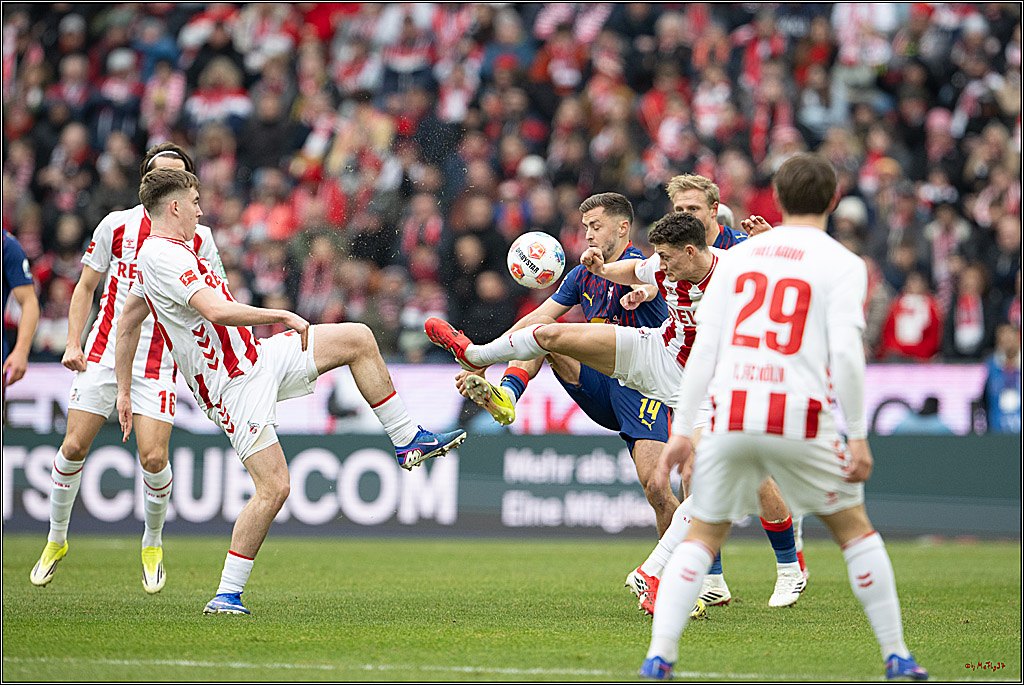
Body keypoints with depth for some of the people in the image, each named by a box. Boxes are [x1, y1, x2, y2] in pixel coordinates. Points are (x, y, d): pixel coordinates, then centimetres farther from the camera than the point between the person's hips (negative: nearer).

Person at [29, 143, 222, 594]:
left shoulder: (198, 239, 2)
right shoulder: (117, 225, 3)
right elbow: (86, 286, 10)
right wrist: (73, 343, 0)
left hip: (160, 361, -1)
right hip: (105, 352, 1)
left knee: (153, 457, -12)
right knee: (74, 446, -3)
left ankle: (153, 544, 13)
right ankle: (56, 540, 18)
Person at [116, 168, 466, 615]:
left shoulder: (152, 254, 14)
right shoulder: (167, 256, -19)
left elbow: (127, 321, 24)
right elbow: (216, 310, -31)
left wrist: (124, 391, 28)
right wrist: (282, 316, -20)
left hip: (256, 357, 10)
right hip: (235, 385, -10)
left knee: (358, 339, 5)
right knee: (272, 487, -14)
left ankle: (407, 440, 14)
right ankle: (227, 594, -5)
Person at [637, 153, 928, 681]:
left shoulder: (737, 257, 14)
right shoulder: (843, 265, 2)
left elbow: (704, 347, 9)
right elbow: (846, 352, -10)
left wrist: (681, 430, 10)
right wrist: (858, 437, -5)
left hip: (729, 417, 3)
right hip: (799, 420, -3)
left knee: (702, 537, 14)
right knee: (854, 529, 15)